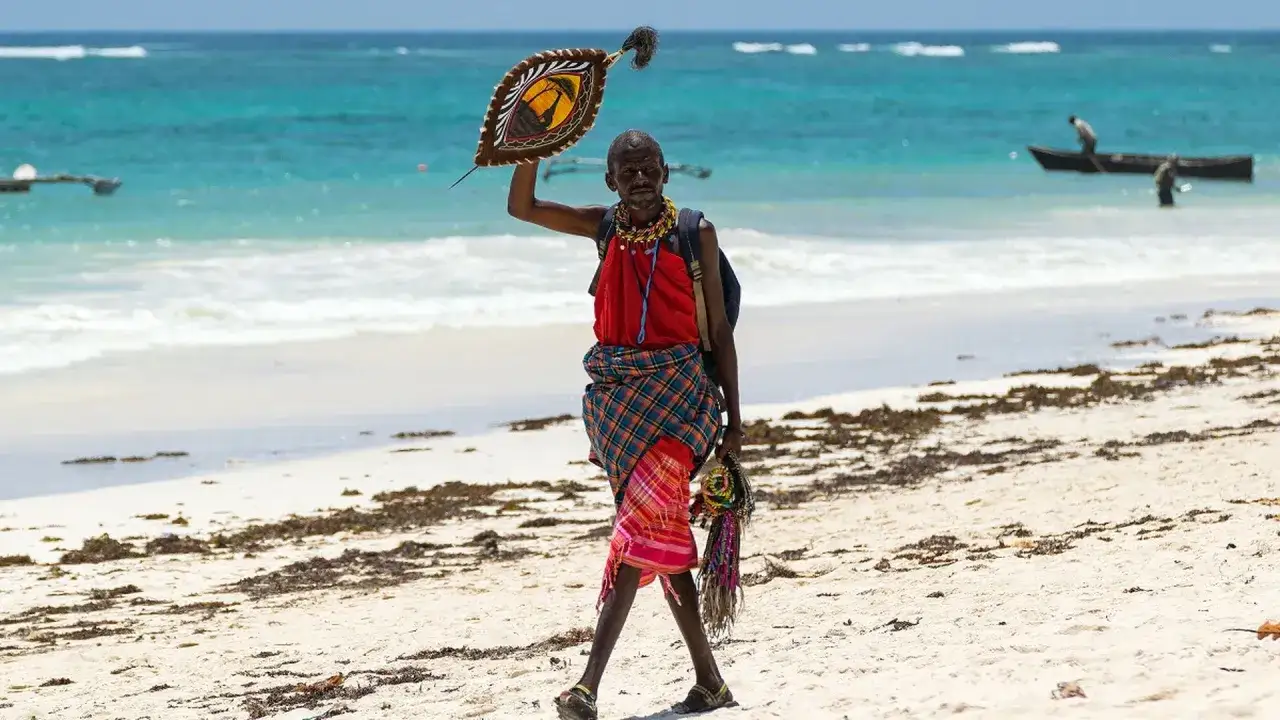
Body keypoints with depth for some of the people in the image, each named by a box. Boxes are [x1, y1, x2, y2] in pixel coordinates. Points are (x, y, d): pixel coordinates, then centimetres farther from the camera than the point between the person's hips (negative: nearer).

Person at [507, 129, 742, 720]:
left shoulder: (695, 233, -1)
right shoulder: (606, 227, 9)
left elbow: (719, 330, 2)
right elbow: (522, 208, 2)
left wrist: (733, 417, 1)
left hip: (677, 388, -4)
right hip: (615, 389, 4)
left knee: (641, 525, -17)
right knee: (660, 536, 7)